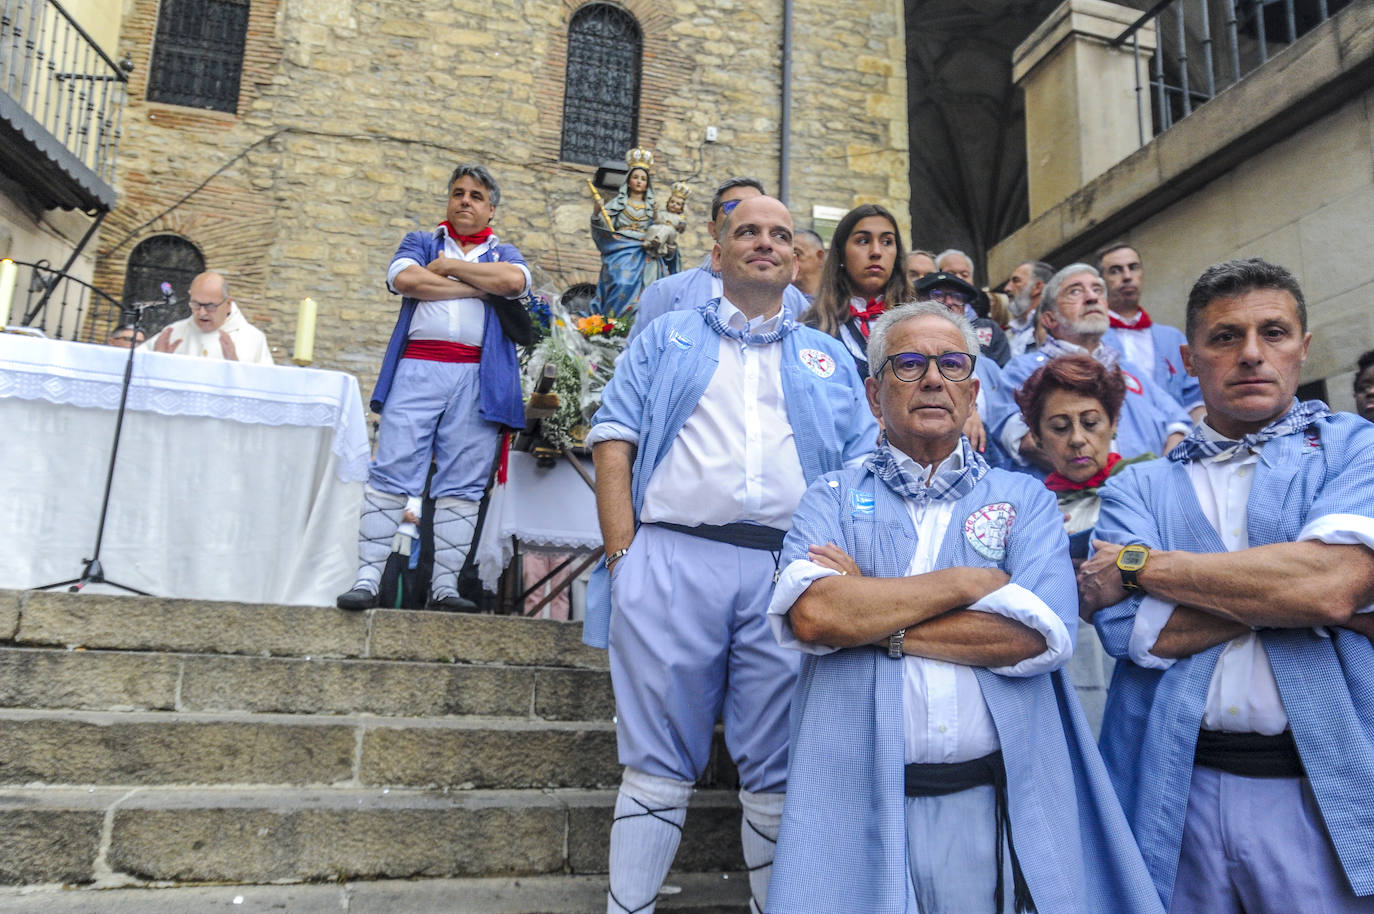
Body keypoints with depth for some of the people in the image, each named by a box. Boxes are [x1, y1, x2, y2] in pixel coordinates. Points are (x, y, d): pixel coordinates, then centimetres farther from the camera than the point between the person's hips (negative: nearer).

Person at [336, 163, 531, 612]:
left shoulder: (504, 254, 21)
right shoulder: (421, 242, 21)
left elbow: (514, 280, -5)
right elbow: (405, 278, -3)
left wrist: (447, 265, 1)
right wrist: (480, 287, -2)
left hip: (478, 378, 0)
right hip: (417, 370, 0)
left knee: (462, 485, -2)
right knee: (391, 473, -6)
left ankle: (445, 585, 2)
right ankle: (366, 578, -3)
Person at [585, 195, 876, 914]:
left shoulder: (829, 359, 21)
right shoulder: (667, 339, 17)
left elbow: (865, 468, 14)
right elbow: (613, 441, 6)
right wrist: (623, 554, -6)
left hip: (793, 576, 2)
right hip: (672, 561, -1)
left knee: (776, 772, 6)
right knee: (658, 764, 4)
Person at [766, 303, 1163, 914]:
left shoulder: (1025, 499, 7)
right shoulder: (832, 498, 5)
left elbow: (1036, 635, -10)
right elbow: (812, 614, -14)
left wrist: (872, 619, -10)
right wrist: (968, 582, -10)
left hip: (996, 796, 1)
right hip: (858, 801, 0)